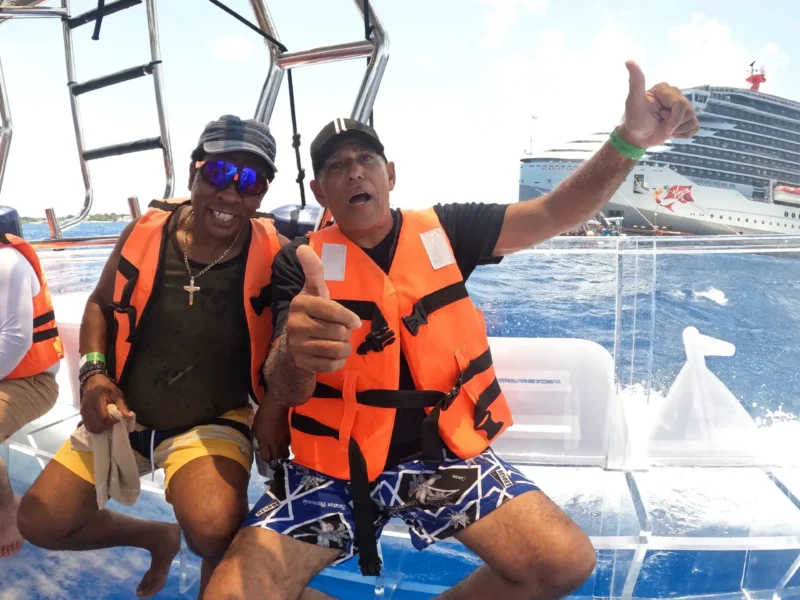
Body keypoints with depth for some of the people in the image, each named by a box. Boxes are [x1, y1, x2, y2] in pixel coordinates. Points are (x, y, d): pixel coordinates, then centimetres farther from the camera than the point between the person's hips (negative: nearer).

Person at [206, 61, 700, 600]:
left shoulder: (443, 231, 2)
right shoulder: (300, 263, -5)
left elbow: (552, 215, -4)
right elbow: (283, 390, -17)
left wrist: (630, 140, -21)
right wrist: (295, 354, -43)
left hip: (442, 452, 2)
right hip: (336, 465, -1)